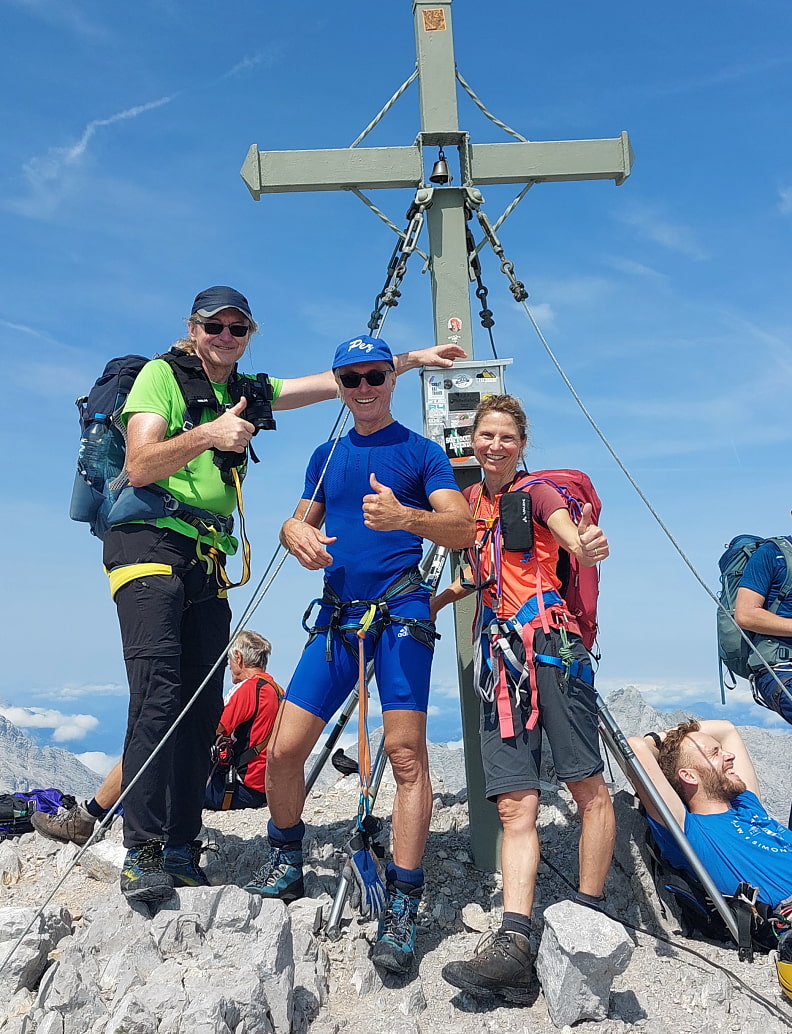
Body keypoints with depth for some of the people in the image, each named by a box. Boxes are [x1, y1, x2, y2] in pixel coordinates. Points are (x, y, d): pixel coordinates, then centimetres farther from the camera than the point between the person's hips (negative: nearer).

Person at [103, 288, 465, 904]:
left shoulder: (249, 391, 20)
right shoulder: (162, 374, 3)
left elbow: (341, 380, 21)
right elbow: (139, 467, -9)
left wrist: (414, 358, 21)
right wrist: (207, 434, -20)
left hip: (209, 560, 6)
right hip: (150, 545, -6)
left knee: (203, 707, 2)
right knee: (159, 696, -16)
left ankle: (181, 850, 9)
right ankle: (142, 853, -10)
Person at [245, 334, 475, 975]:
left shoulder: (420, 450, 5)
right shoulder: (327, 456, 20)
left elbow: (462, 529, -6)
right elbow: (300, 521, 20)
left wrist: (404, 517, -26)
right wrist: (297, 533, -5)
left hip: (400, 609, -4)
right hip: (338, 613, 4)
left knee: (406, 753, -10)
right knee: (284, 751, 0)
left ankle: (402, 906, 3)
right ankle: (285, 869, 25)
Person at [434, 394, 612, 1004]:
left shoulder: (538, 492, 1)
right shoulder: (472, 502, 19)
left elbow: (571, 535, -20)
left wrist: (586, 546, -43)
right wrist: (441, 597, 20)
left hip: (551, 647, -5)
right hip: (500, 659, 5)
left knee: (588, 786, -2)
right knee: (515, 804, -1)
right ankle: (514, 942, -4)